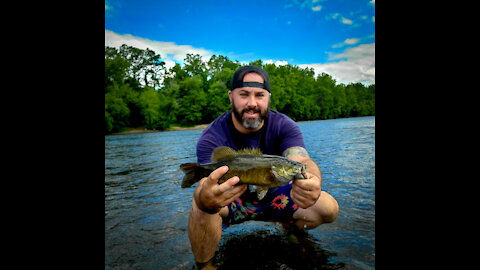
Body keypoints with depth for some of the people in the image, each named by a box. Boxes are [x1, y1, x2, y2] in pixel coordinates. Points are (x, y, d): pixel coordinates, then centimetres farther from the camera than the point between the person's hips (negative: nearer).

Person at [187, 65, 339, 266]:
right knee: (202, 197, -35)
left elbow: (301, 160, -33)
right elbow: (206, 185, -37)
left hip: (272, 196, 3)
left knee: (328, 208, -15)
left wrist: (312, 181, -58)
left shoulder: (284, 126, -15)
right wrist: (205, 200, -63)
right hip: (232, 201, -2)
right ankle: (203, 262, -11)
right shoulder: (212, 137, -22)